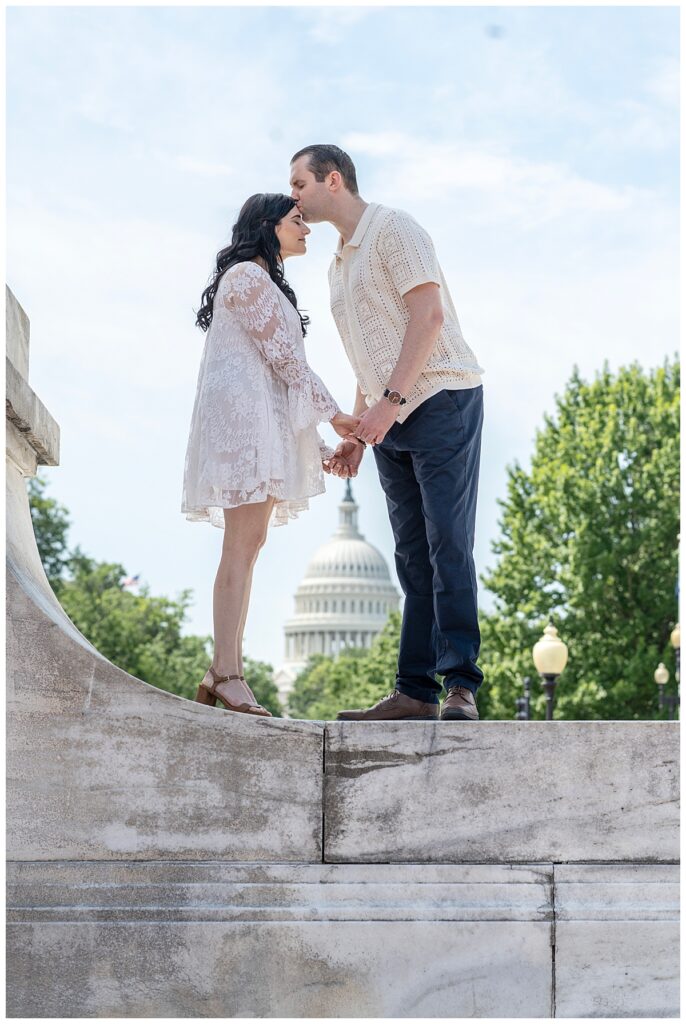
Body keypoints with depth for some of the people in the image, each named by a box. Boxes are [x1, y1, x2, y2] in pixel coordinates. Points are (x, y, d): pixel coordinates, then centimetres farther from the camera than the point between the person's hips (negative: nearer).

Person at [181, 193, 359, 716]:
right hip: (245, 410, -10)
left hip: (263, 417, 10)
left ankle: (222, 673, 0)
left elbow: (281, 367, 26)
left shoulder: (263, 282, 28)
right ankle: (228, 673, -22)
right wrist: (334, 414, -6)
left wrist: (322, 446, 21)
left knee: (247, 545, 3)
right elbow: (283, 355, -10)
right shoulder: (248, 276, -3)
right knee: (244, 543, -17)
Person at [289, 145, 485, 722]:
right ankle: (416, 691, 0)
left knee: (448, 544, -13)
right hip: (392, 420, 9)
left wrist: (390, 399, -20)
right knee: (413, 556, 3)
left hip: (442, 399, -9)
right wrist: (357, 432, 16)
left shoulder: (392, 229, -4)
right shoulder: (339, 263, 22)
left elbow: (429, 314, -15)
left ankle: (461, 686, -15)